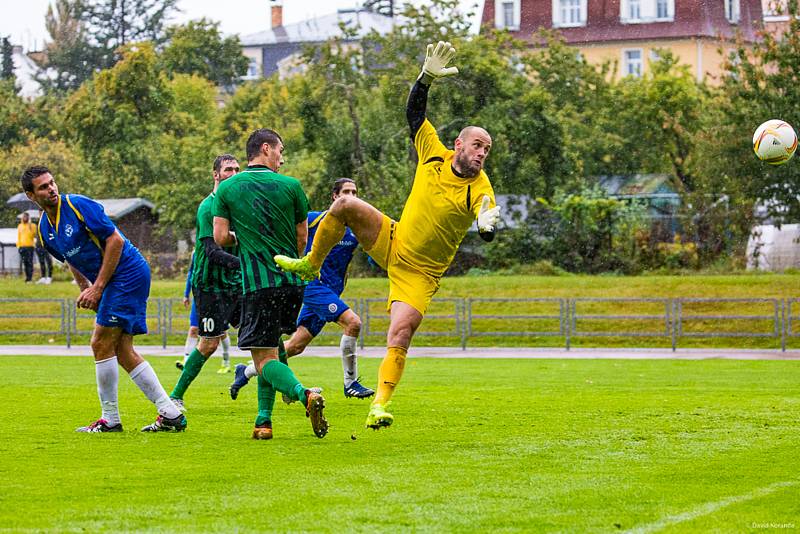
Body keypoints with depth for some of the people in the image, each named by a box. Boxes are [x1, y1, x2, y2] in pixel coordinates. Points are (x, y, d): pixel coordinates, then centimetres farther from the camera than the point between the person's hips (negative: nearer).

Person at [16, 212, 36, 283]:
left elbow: (35, 236, -3)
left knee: (30, 262, -8)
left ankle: (30, 278, -8)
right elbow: (18, 237, 17)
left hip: (29, 246, -4)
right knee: (25, 263, 5)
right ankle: (27, 277, 11)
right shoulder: (20, 226, 14)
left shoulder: (32, 226, 2)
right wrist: (18, 245, 9)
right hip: (22, 246, 4)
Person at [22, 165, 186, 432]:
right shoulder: (44, 229, 10)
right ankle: (170, 413, 5)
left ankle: (110, 419, 0)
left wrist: (98, 287, -17)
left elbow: (115, 240, -17)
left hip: (128, 273, -9)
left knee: (101, 344, -9)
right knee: (122, 352, 5)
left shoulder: (79, 205, -15)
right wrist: (85, 289, 6)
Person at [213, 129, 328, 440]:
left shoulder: (227, 189, 2)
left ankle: (304, 394, -31)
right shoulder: (290, 186, 3)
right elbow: (302, 236, 10)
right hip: (292, 282, 3)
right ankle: (263, 420, 11)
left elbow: (220, 238, 0)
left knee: (265, 359, -4)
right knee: (271, 352, 18)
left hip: (257, 283, -2)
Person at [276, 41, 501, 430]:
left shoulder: (479, 189, -16)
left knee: (400, 336, -19)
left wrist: (487, 224, -52)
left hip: (419, 272, -4)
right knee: (345, 205, -17)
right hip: (393, 240, 4)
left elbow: (488, 233, -29)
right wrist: (428, 77, -15)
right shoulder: (434, 155, -5)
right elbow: (414, 113, -1)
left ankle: (379, 407, -11)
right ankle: (310, 266, 4)